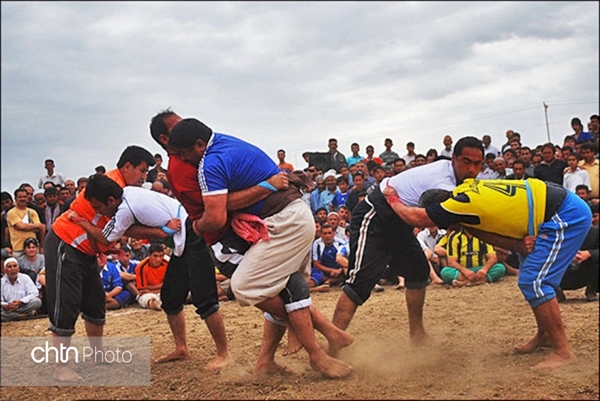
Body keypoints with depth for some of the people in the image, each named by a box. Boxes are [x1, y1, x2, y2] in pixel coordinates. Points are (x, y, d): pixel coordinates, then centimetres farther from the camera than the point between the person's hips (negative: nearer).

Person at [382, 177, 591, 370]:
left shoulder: (463, 203, -22)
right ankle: (545, 335, 31)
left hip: (566, 215, -10)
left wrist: (392, 198, 1)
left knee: (534, 282, -11)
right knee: (531, 280, 17)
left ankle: (563, 352, -5)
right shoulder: (468, 190, 6)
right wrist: (518, 246, -16)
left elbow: (413, 217, -16)